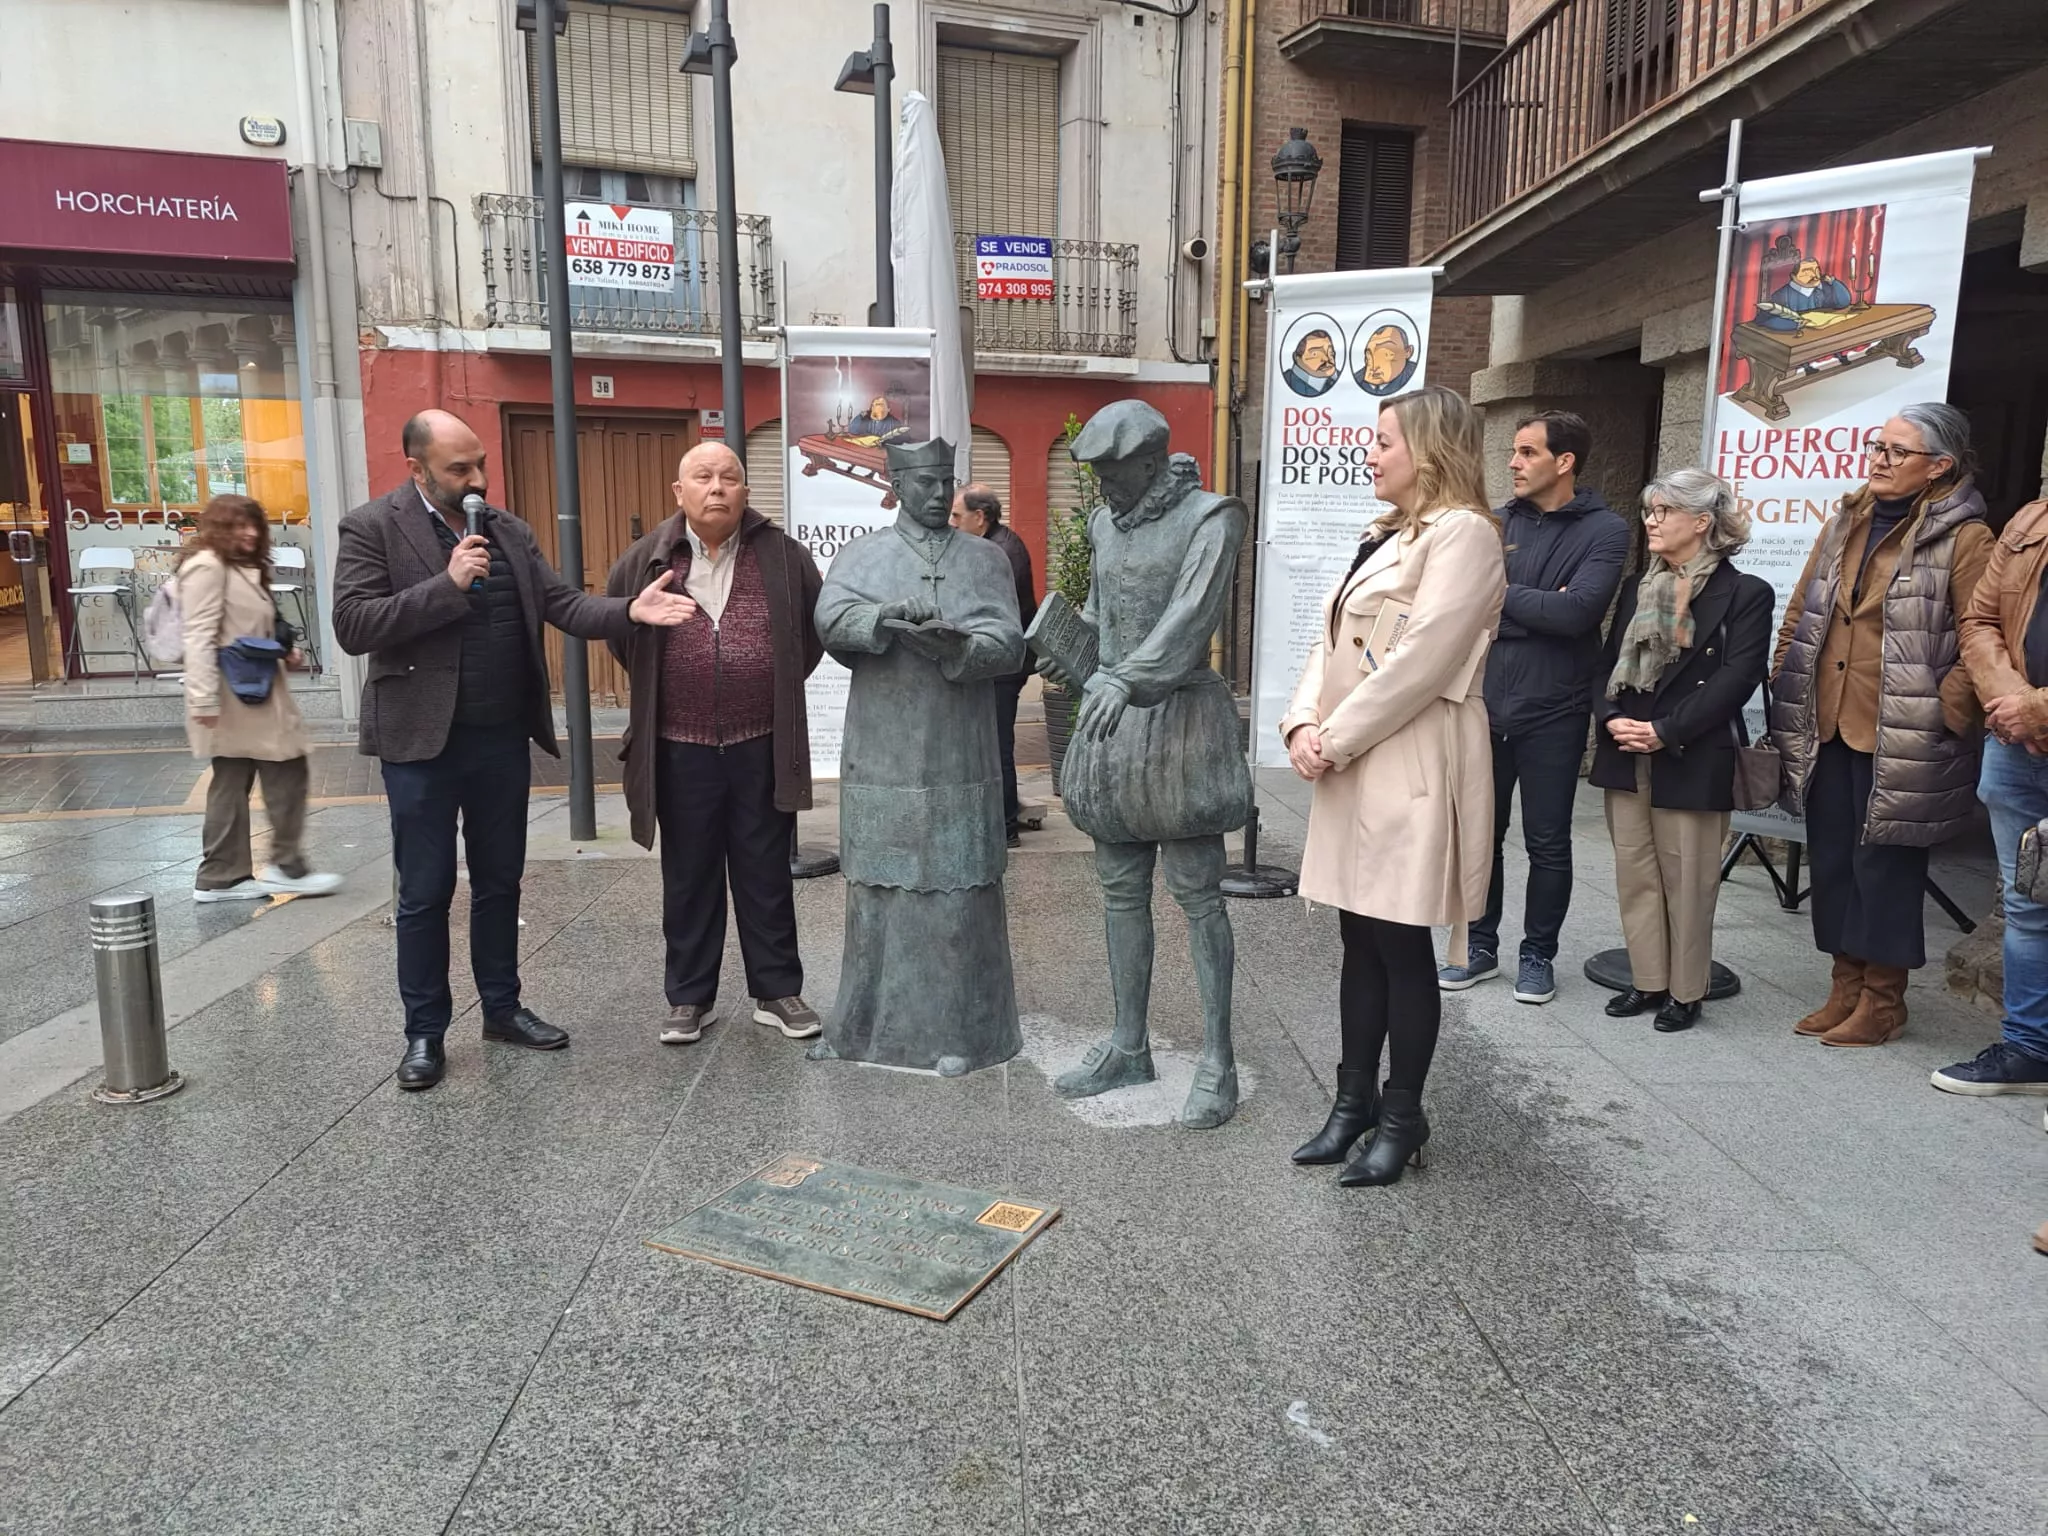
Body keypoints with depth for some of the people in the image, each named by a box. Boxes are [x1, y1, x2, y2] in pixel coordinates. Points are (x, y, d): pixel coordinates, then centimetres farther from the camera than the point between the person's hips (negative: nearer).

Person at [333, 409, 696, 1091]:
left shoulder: (509, 530, 8)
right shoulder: (372, 527, -6)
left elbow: (563, 604, 0)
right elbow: (352, 627, -15)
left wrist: (631, 609, -19)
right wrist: (447, 584, -22)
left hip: (504, 738, 5)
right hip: (423, 741, -4)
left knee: (500, 882, 15)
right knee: (425, 893, 6)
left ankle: (502, 1007, 30)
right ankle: (425, 1031, 20)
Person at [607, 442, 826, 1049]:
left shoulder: (783, 557, -1)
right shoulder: (645, 560, 1)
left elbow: (814, 629, 12)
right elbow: (617, 633, 16)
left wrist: (781, 686, 10)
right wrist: (659, 693, 14)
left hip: (761, 748, 0)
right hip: (681, 750, 1)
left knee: (766, 877, 10)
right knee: (689, 879, 11)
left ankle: (777, 992, 22)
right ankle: (689, 998, 23)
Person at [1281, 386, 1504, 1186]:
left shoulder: (1462, 532, -10)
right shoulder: (1384, 537, 19)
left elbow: (1421, 660, -19)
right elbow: (1332, 642, 14)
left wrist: (1336, 741, -15)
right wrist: (1304, 725, -2)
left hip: (1412, 772, -8)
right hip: (1352, 770, 8)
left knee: (1402, 948, 1)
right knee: (1360, 942, 13)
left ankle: (1402, 1117, 16)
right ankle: (1356, 1100, 25)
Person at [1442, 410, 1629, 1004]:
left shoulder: (1604, 530, -4)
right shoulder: (1499, 522, 8)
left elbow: (1577, 611, -18)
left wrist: (1504, 593, -9)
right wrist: (1538, 610, -15)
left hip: (1553, 714, -3)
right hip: (1486, 707, 3)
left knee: (1547, 843, 8)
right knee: (1482, 833, 10)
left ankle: (1538, 955, 24)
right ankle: (1481, 947, 26)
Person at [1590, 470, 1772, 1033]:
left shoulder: (1745, 593, -4)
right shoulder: (1636, 590, 14)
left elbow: (1736, 678, -12)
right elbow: (1609, 664, 11)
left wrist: (1665, 731, -18)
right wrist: (1612, 719, -8)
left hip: (1693, 760, -5)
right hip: (1626, 756, 6)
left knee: (1687, 878, 2)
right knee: (1634, 872, 9)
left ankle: (1686, 991, 14)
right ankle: (1647, 981, 20)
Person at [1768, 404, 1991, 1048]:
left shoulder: (1963, 537, -7)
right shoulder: (1845, 523, 12)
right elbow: (1799, 614, 14)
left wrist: (1943, 714, -14)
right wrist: (1785, 699, 9)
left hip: (1901, 740, -6)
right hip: (1826, 728, 6)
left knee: (1884, 864, 3)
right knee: (1831, 859, 12)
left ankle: (1883, 999, 18)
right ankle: (1846, 986, 26)